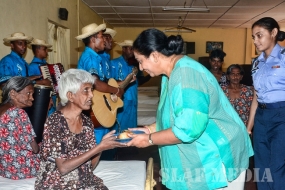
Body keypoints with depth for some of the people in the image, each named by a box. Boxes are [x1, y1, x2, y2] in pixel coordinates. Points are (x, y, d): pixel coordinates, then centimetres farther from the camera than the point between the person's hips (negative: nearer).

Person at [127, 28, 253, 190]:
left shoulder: (184, 74, -25)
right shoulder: (172, 72, 7)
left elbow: (187, 130, -29)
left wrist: (149, 140, -18)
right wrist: (150, 129, 5)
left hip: (218, 157, -9)